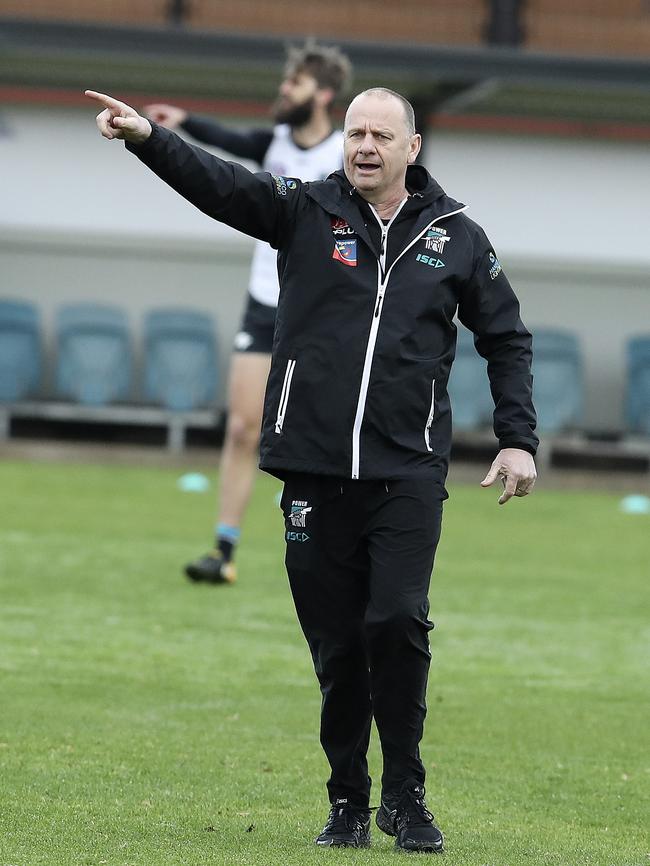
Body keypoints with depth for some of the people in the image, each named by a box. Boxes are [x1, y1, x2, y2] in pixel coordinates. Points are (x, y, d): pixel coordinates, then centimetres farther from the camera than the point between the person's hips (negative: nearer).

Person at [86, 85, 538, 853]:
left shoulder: (456, 237, 8)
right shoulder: (305, 212, 5)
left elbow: (506, 338, 17)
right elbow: (219, 184, -11)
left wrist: (517, 438, 9)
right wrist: (147, 138, -29)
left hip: (408, 472, -1)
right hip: (315, 467, 1)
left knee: (398, 621, -14)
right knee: (335, 642, 4)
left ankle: (404, 796, -2)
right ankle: (348, 803, 15)